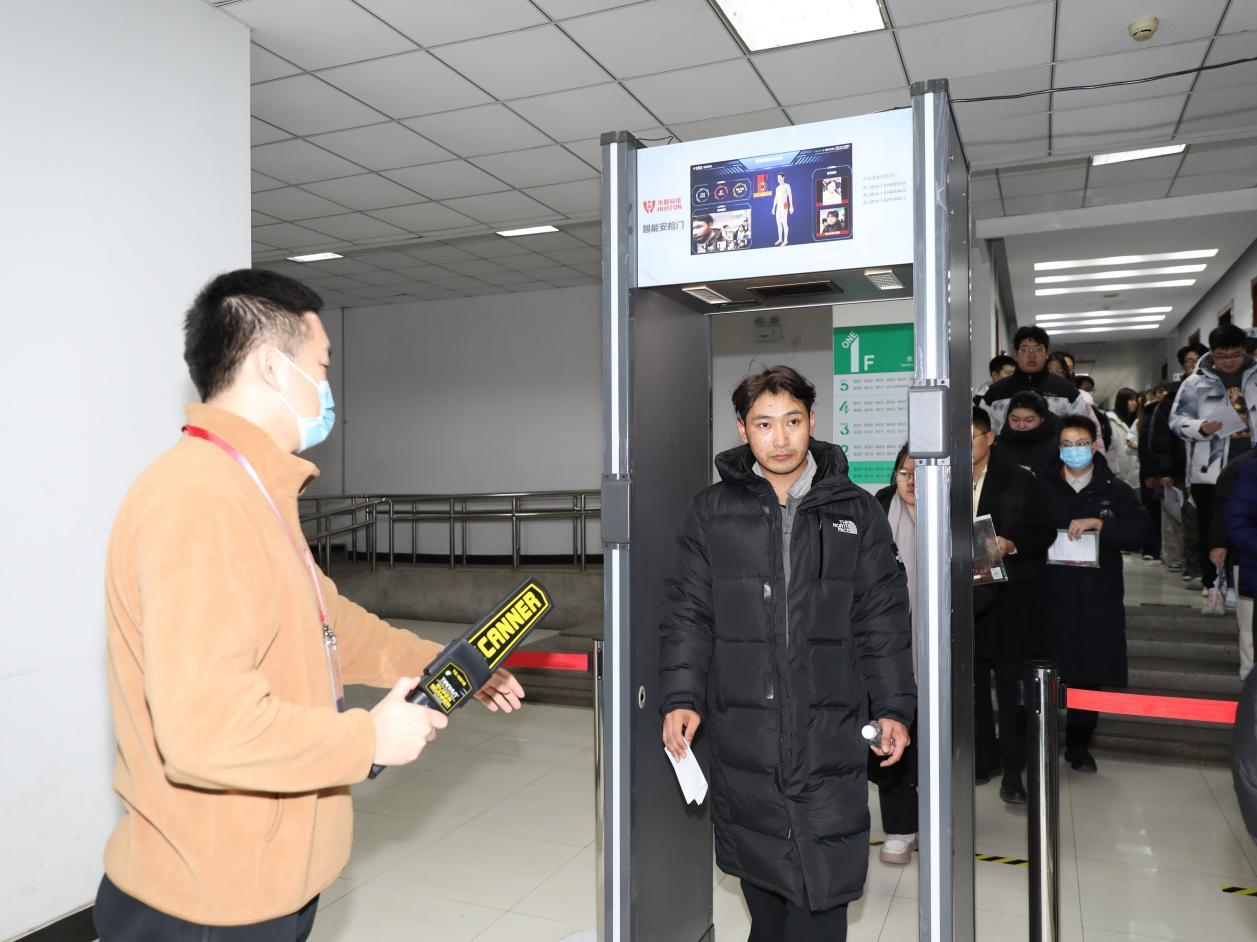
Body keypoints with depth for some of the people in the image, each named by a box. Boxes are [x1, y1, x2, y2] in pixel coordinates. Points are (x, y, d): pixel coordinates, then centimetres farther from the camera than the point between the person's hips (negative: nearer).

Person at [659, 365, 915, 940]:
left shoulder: (855, 512, 5)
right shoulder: (711, 513, 4)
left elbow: (882, 619, 7)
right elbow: (687, 614, 4)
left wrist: (894, 708, 3)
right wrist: (680, 697, -5)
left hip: (829, 733, 0)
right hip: (742, 734, 1)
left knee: (823, 893, 0)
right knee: (761, 880, 13)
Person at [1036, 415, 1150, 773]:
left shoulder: (1116, 491, 7)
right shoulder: (1042, 488, 5)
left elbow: (1139, 533, -5)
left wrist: (1098, 523, -17)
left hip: (1098, 598, 1)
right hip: (1051, 595, -1)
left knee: (1089, 674, 7)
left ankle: (1078, 744, 23)